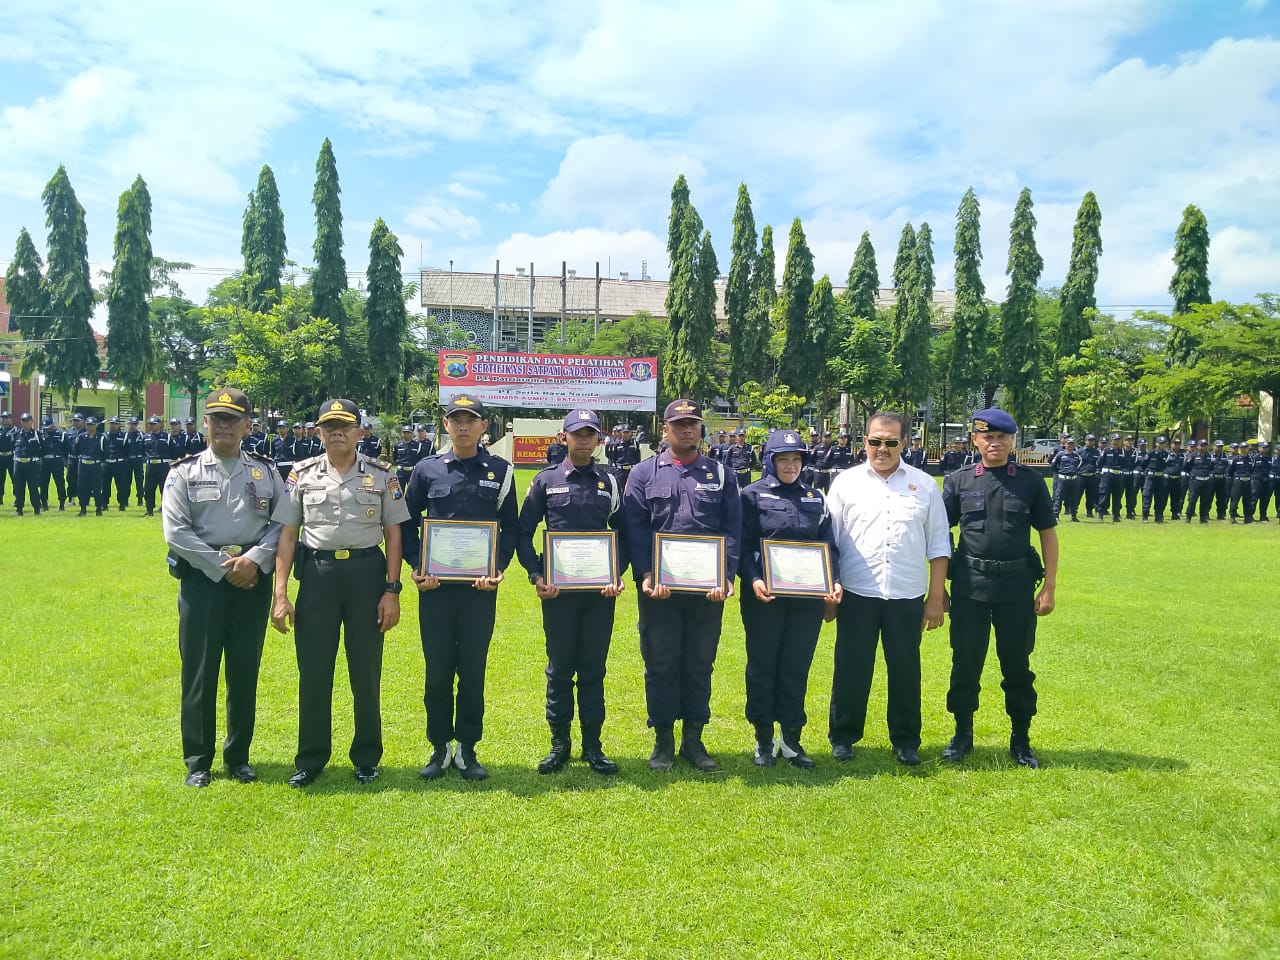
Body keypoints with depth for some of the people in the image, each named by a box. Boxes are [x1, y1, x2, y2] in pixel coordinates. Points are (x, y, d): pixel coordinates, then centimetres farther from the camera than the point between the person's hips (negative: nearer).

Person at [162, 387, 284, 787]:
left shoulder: (265, 472, 8)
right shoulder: (185, 472, 1)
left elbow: (284, 523, 2)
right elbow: (176, 532, -6)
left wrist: (255, 559, -13)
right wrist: (223, 567, -11)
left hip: (253, 579, 2)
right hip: (203, 577, -2)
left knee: (245, 672, 9)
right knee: (199, 672, 3)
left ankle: (239, 756, 23)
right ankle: (197, 761, 17)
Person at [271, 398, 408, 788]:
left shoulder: (382, 476, 2)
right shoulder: (302, 475, 4)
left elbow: (393, 534, 3)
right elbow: (287, 535, 4)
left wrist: (391, 590, -4)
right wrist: (280, 594, -2)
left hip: (367, 572, -1)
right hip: (317, 572, 1)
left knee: (366, 670, 7)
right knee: (313, 669, 5)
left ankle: (367, 758, 22)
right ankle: (310, 760, 20)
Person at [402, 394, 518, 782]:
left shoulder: (500, 471, 4)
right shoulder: (426, 470, 4)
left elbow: (511, 526, 6)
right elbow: (408, 522, 9)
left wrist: (499, 567, -7)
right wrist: (416, 566, -3)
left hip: (480, 587, 0)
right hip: (435, 586, 1)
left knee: (473, 670, 6)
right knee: (437, 670, 7)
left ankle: (467, 748, 19)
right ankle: (440, 747, 21)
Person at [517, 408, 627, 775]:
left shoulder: (610, 481, 6)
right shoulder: (546, 480, 2)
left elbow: (623, 532, 8)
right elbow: (524, 532, 3)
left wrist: (617, 574, -6)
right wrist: (536, 576, -8)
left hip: (600, 590, 1)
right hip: (558, 590, -1)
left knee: (593, 668, 8)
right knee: (559, 668, 7)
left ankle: (592, 744, 19)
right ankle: (559, 743, 19)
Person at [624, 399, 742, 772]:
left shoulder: (722, 474, 8)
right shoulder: (643, 473, 4)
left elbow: (731, 530, 1)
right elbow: (636, 529, -4)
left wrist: (726, 576, -12)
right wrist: (647, 576, -16)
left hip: (708, 588, 1)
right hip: (659, 588, -1)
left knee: (700, 664, 10)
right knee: (660, 664, 7)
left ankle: (694, 739, 22)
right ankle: (663, 741, 20)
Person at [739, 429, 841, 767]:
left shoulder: (815, 497, 12)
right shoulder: (753, 495, 1)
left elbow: (828, 545, 11)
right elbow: (744, 545, -4)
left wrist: (834, 581, -4)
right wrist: (753, 580, -19)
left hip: (808, 598, 3)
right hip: (764, 596, -3)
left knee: (797, 667, 8)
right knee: (762, 667, 5)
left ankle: (791, 739, 20)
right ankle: (764, 740, 17)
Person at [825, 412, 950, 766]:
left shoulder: (924, 485, 5)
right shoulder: (846, 482, 2)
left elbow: (938, 545, 7)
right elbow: (827, 541, 5)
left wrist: (936, 597, 3)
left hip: (907, 595, 1)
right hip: (856, 594, -1)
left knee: (905, 671, 10)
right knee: (851, 669, 7)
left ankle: (906, 742, 26)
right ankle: (843, 737, 23)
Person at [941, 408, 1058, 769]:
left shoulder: (1030, 482, 2)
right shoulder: (958, 481, 2)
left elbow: (1048, 533, 5)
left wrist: (1049, 587, 0)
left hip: (1017, 583, 0)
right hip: (970, 583, 0)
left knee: (1017, 662, 9)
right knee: (965, 660, 6)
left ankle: (1021, 739, 25)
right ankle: (963, 734, 23)